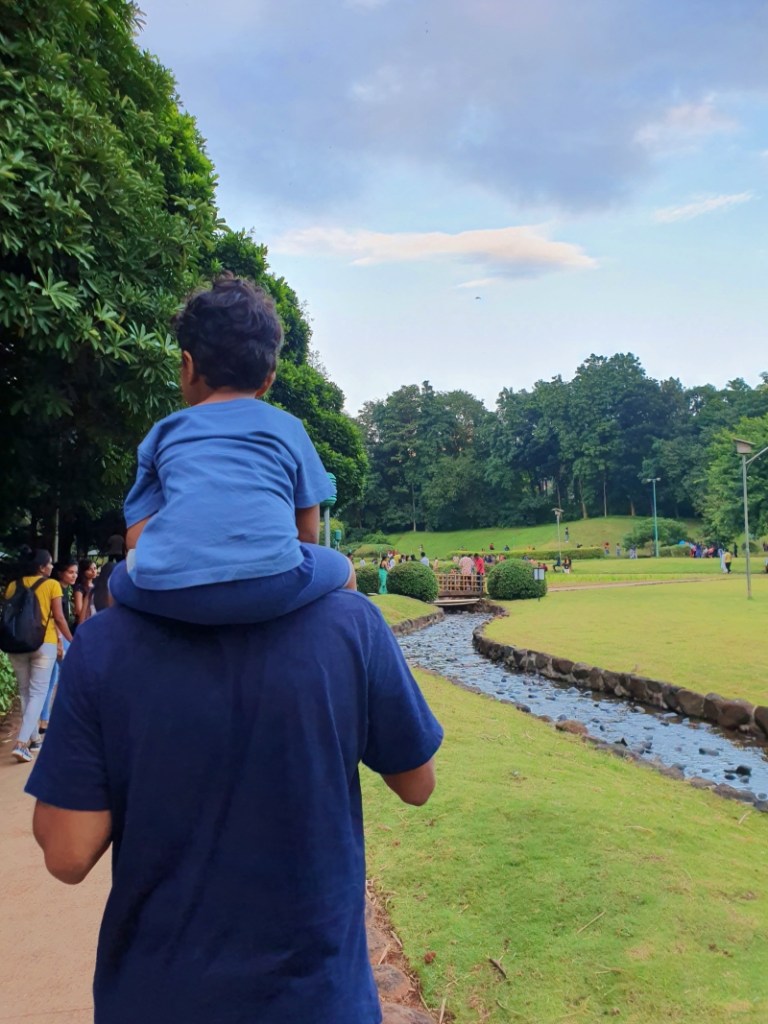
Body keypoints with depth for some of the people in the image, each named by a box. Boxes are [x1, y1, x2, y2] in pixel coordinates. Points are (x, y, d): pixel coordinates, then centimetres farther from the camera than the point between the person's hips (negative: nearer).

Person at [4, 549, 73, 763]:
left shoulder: (13, 585, 6)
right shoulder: (52, 585, -5)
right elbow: (59, 618, -6)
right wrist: (72, 641, 6)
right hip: (44, 644, -4)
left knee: (25, 692, 16)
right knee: (38, 693, 0)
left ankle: (33, 738, 24)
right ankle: (21, 743, -12)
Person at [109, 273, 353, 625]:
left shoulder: (162, 433, 23)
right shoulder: (287, 426, 22)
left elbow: (137, 540, 17)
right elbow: (308, 535, 22)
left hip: (166, 592, 2)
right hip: (271, 582, -1)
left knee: (121, 578, 36)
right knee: (341, 569, 31)